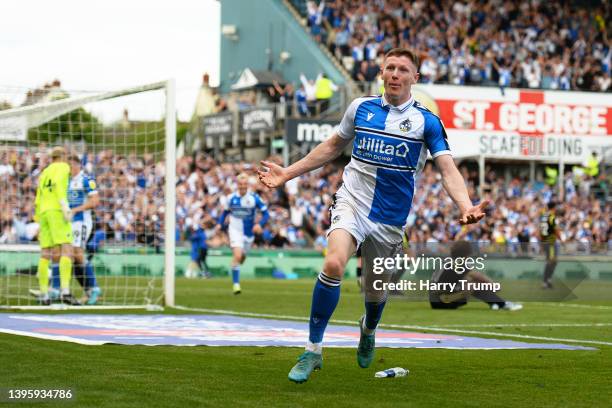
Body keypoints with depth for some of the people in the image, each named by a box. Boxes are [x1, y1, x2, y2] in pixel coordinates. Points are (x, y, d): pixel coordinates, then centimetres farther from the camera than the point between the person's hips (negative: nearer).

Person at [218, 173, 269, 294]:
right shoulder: (231, 198, -2)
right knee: (237, 255, -20)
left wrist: (260, 224, -20)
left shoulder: (254, 198, -8)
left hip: (248, 232, 2)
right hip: (235, 231, -1)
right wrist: (220, 224, 2)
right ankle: (236, 284, -14)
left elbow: (266, 214, -4)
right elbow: (225, 212, 15)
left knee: (242, 258, 14)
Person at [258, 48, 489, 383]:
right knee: (333, 264, -26)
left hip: (390, 218, 0)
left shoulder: (426, 122, -2)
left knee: (376, 289, 11)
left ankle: (368, 331, 49)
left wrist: (465, 206, -29)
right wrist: (287, 173, 16)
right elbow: (332, 147, 18)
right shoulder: (360, 108, 4)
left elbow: (448, 170, -10)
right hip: (352, 202, 0)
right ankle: (312, 351, -16)